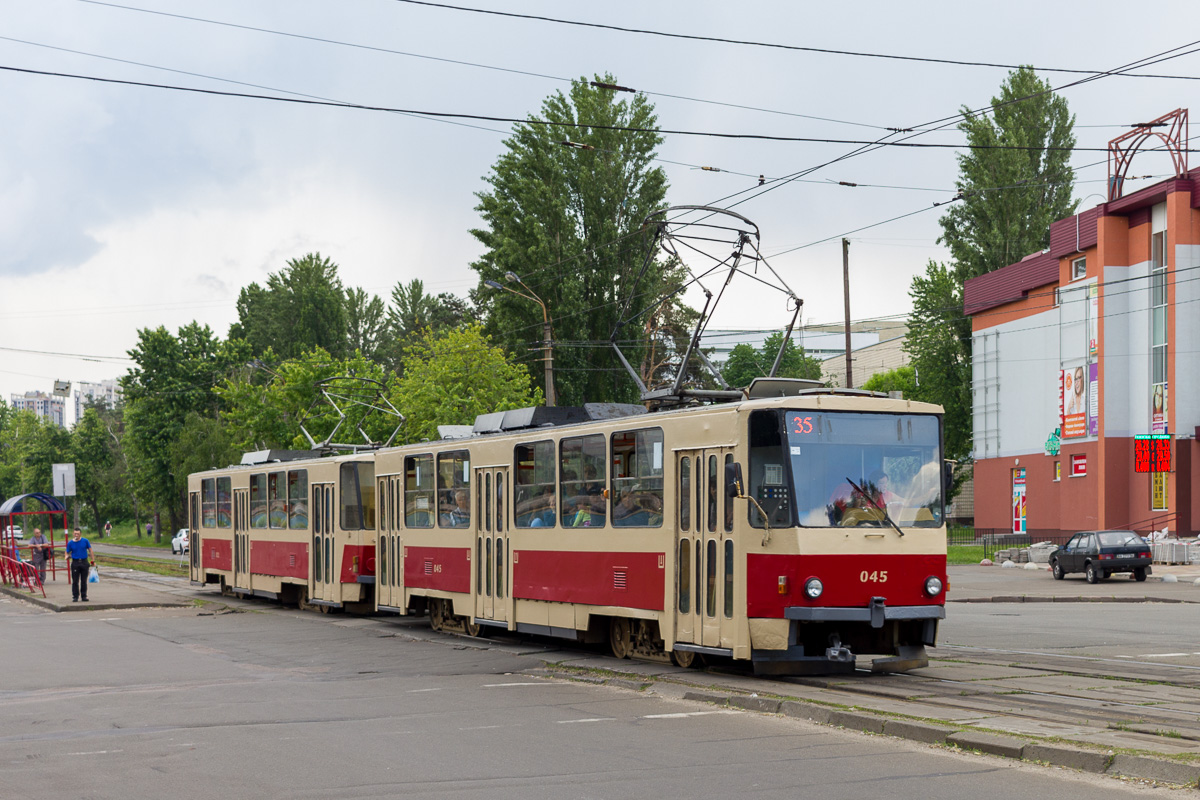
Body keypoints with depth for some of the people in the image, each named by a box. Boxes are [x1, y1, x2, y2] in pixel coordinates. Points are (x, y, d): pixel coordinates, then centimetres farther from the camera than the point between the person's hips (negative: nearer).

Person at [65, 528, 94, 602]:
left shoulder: (85, 541, 1)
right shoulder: (70, 543, 1)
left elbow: (90, 550, 8)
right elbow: (67, 552, 8)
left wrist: (92, 560, 5)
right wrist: (67, 557, -16)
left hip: (84, 562, 0)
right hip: (75, 563, 0)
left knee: (84, 581, 5)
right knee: (75, 581, -2)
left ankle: (84, 596, 13)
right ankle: (75, 597, 5)